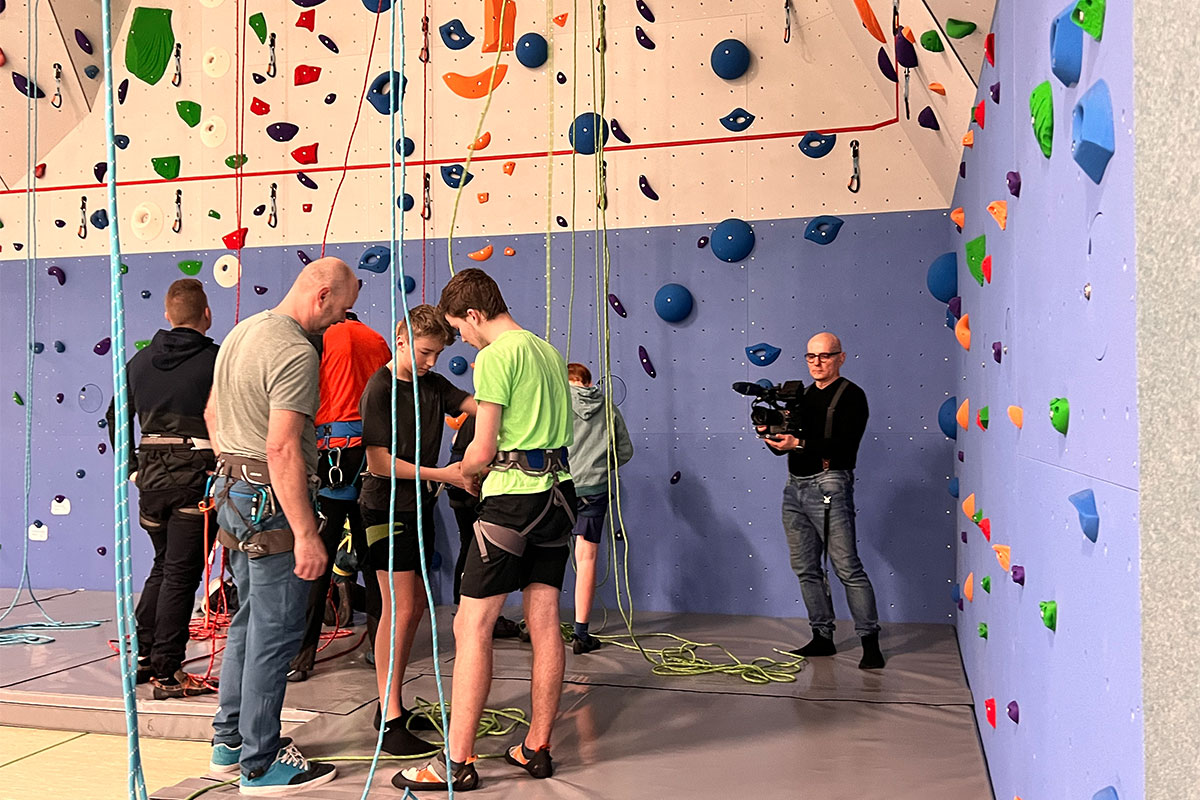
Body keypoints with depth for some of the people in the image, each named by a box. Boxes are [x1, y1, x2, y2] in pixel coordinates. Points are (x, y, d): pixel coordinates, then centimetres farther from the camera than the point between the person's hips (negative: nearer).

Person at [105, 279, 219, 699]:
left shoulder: (140, 361, 11)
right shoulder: (217, 360, -8)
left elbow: (116, 418, 15)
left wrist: (132, 469, 17)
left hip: (151, 475, 6)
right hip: (197, 475, -6)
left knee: (163, 566, 22)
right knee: (181, 575, 0)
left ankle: (142, 655, 25)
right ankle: (167, 673, 4)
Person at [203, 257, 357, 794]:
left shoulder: (242, 332, 12)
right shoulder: (296, 352, -19)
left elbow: (212, 413, 21)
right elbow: (282, 448, -26)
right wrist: (306, 535, -25)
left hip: (233, 493, 10)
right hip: (273, 502, -10)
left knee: (249, 623, 20)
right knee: (276, 633, 0)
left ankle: (229, 742, 31)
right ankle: (261, 764, 11)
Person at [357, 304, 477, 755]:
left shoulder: (434, 385, 9)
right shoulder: (380, 389, -13)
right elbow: (379, 463, -18)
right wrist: (440, 474, -19)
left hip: (419, 507, 8)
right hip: (387, 508, -8)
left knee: (415, 608, 11)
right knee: (399, 610, -8)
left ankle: (392, 705, 22)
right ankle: (389, 723, -2)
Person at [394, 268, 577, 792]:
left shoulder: (495, 356, -10)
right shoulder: (548, 351, 16)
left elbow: (483, 450, -11)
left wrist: (461, 471, 10)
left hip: (513, 495, -9)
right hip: (558, 492, 9)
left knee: (471, 626, -3)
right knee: (544, 623, 10)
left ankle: (458, 763, 0)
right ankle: (537, 748, 19)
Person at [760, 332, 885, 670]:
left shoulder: (851, 395, -3)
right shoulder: (803, 396, 18)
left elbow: (844, 448, -16)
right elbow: (785, 446, 18)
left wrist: (801, 444, -24)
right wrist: (773, 435, -3)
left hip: (828, 485, -7)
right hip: (795, 486, 7)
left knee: (847, 567, -7)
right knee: (806, 568, 9)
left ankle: (870, 642, 1)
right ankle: (822, 638, 18)